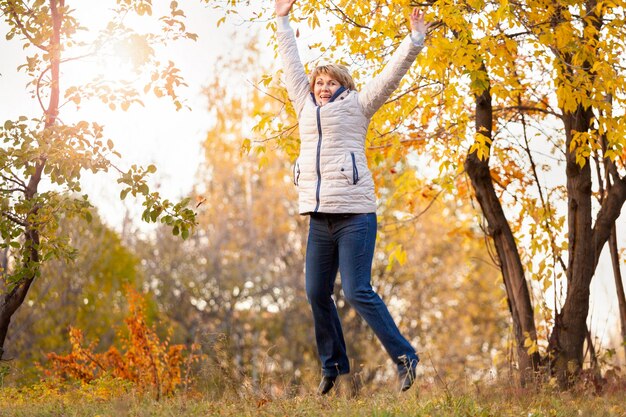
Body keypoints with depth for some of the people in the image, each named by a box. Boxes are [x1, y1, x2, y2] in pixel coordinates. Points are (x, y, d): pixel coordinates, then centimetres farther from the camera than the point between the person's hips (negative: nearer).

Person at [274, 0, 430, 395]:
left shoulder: (357, 104, 8)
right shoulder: (307, 106, 20)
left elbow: (392, 74, 2)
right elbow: (292, 64, 29)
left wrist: (415, 40, -5)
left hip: (354, 214, -6)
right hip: (320, 216, 6)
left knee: (357, 292, -11)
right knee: (317, 294, 6)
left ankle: (405, 357, -1)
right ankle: (333, 364, 21)